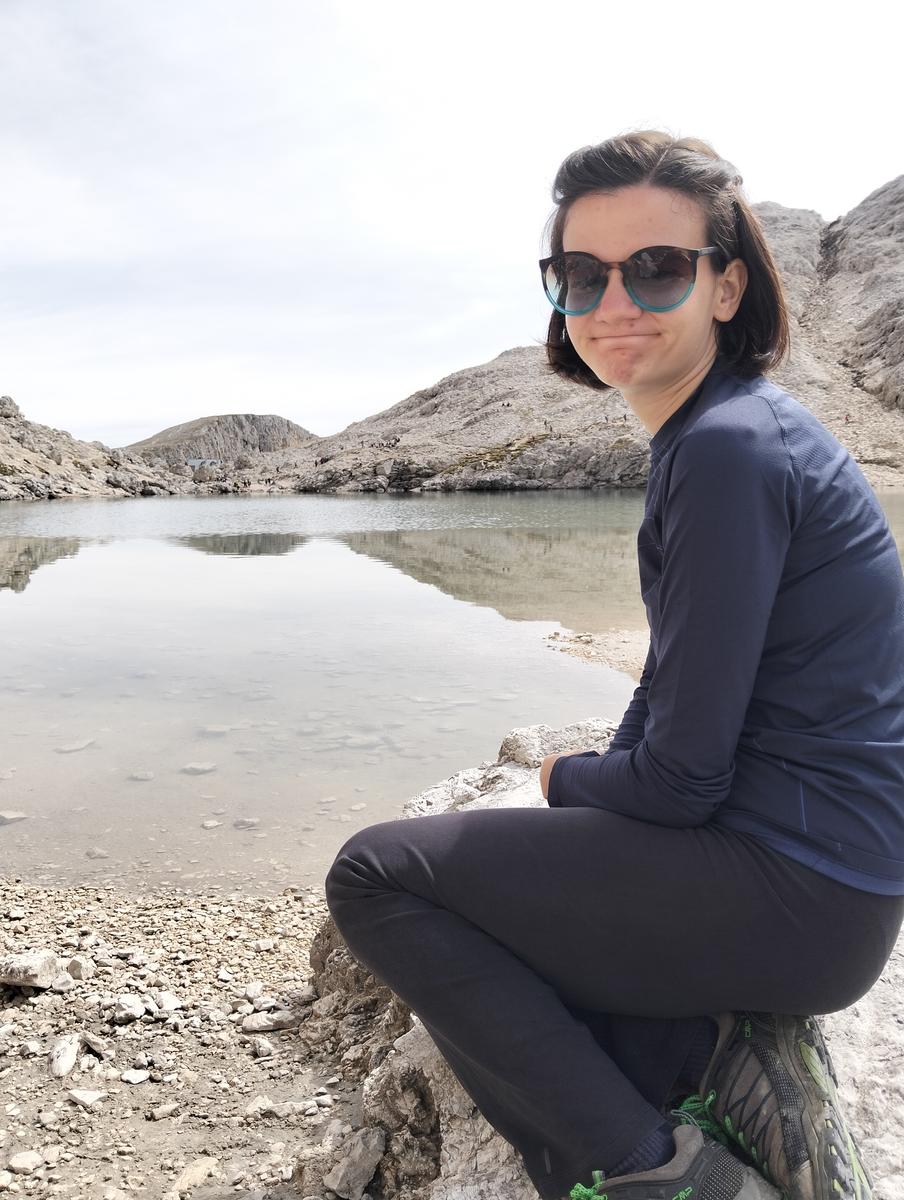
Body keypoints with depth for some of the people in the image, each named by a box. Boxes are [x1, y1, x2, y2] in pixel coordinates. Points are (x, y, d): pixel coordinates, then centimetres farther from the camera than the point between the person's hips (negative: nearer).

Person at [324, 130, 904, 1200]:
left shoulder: (728, 449, -22)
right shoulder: (726, 429, 10)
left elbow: (682, 778, -19)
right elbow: (678, 691, 17)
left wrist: (566, 778, 0)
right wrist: (594, 774, 7)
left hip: (795, 891, -10)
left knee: (374, 875, -3)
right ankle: (719, 1052, 8)